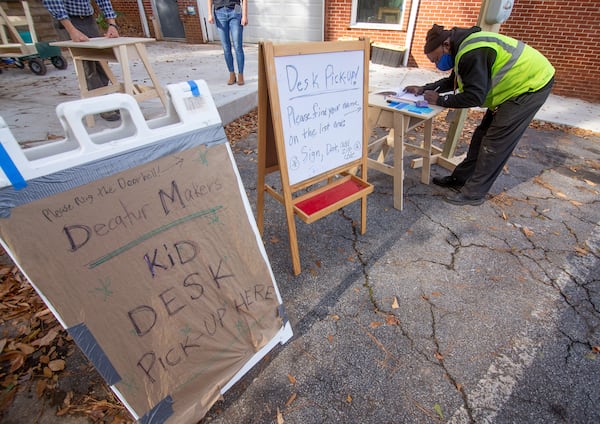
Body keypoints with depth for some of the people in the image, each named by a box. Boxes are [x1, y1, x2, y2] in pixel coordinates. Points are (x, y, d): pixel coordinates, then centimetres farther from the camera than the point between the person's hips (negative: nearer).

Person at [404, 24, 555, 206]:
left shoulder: (473, 53, -29)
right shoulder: (463, 46, 3)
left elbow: (474, 96, -30)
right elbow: (453, 81, 15)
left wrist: (440, 100, -21)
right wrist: (423, 89, 5)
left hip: (532, 84, -10)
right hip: (518, 83, 10)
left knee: (495, 142, -9)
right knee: (483, 134, 10)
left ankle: (474, 193, -1)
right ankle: (460, 179, 19)